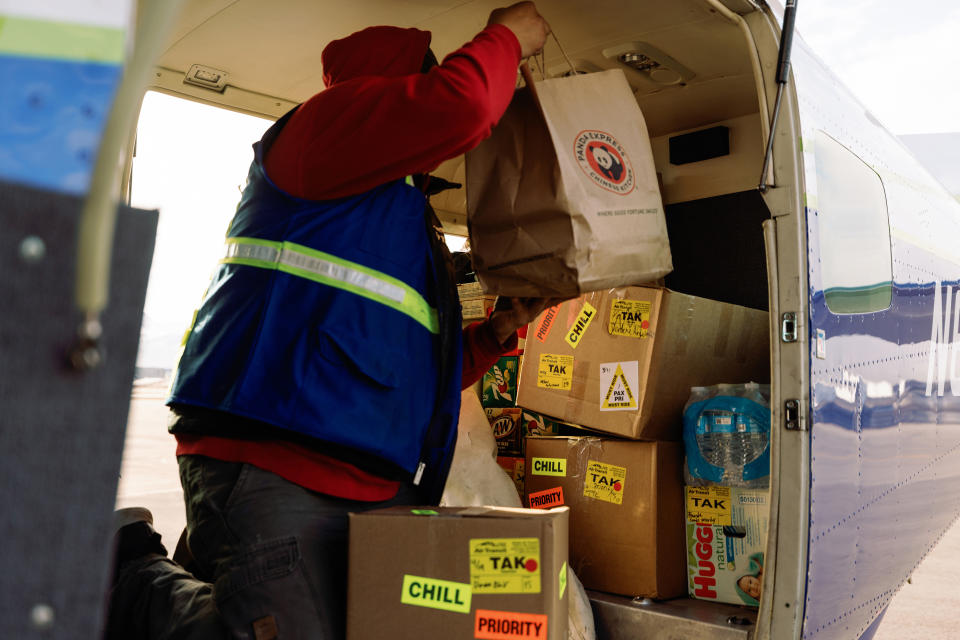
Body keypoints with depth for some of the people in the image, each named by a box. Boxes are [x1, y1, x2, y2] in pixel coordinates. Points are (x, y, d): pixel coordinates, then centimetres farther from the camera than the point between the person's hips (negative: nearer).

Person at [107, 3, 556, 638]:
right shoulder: (326, 121, 3)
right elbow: (459, 102, -18)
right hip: (269, 468, -9)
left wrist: (501, 328, 17)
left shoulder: (406, 214, 28)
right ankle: (136, 576, 10)